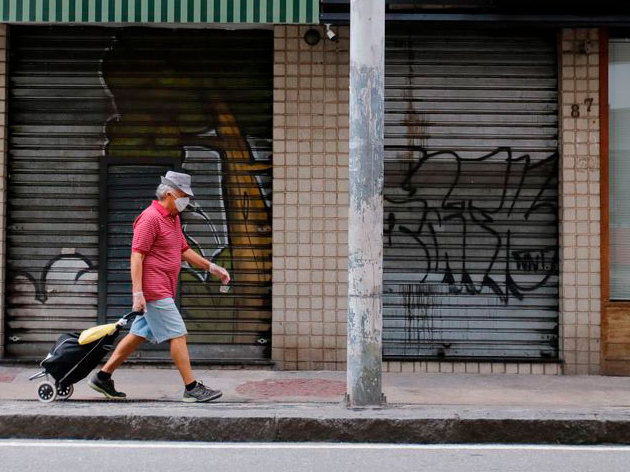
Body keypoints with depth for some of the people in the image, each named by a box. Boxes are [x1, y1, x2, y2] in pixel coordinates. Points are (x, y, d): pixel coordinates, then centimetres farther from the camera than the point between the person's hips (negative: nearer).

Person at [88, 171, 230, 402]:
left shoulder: (173, 219, 17)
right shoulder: (150, 218, -14)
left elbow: (185, 251, 27)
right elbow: (136, 257, -18)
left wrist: (212, 267, 22)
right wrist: (138, 293, -23)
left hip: (162, 291, 10)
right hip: (154, 291, -10)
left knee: (139, 334, 12)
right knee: (178, 335, -8)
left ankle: (103, 377, 19)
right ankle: (192, 388, -3)